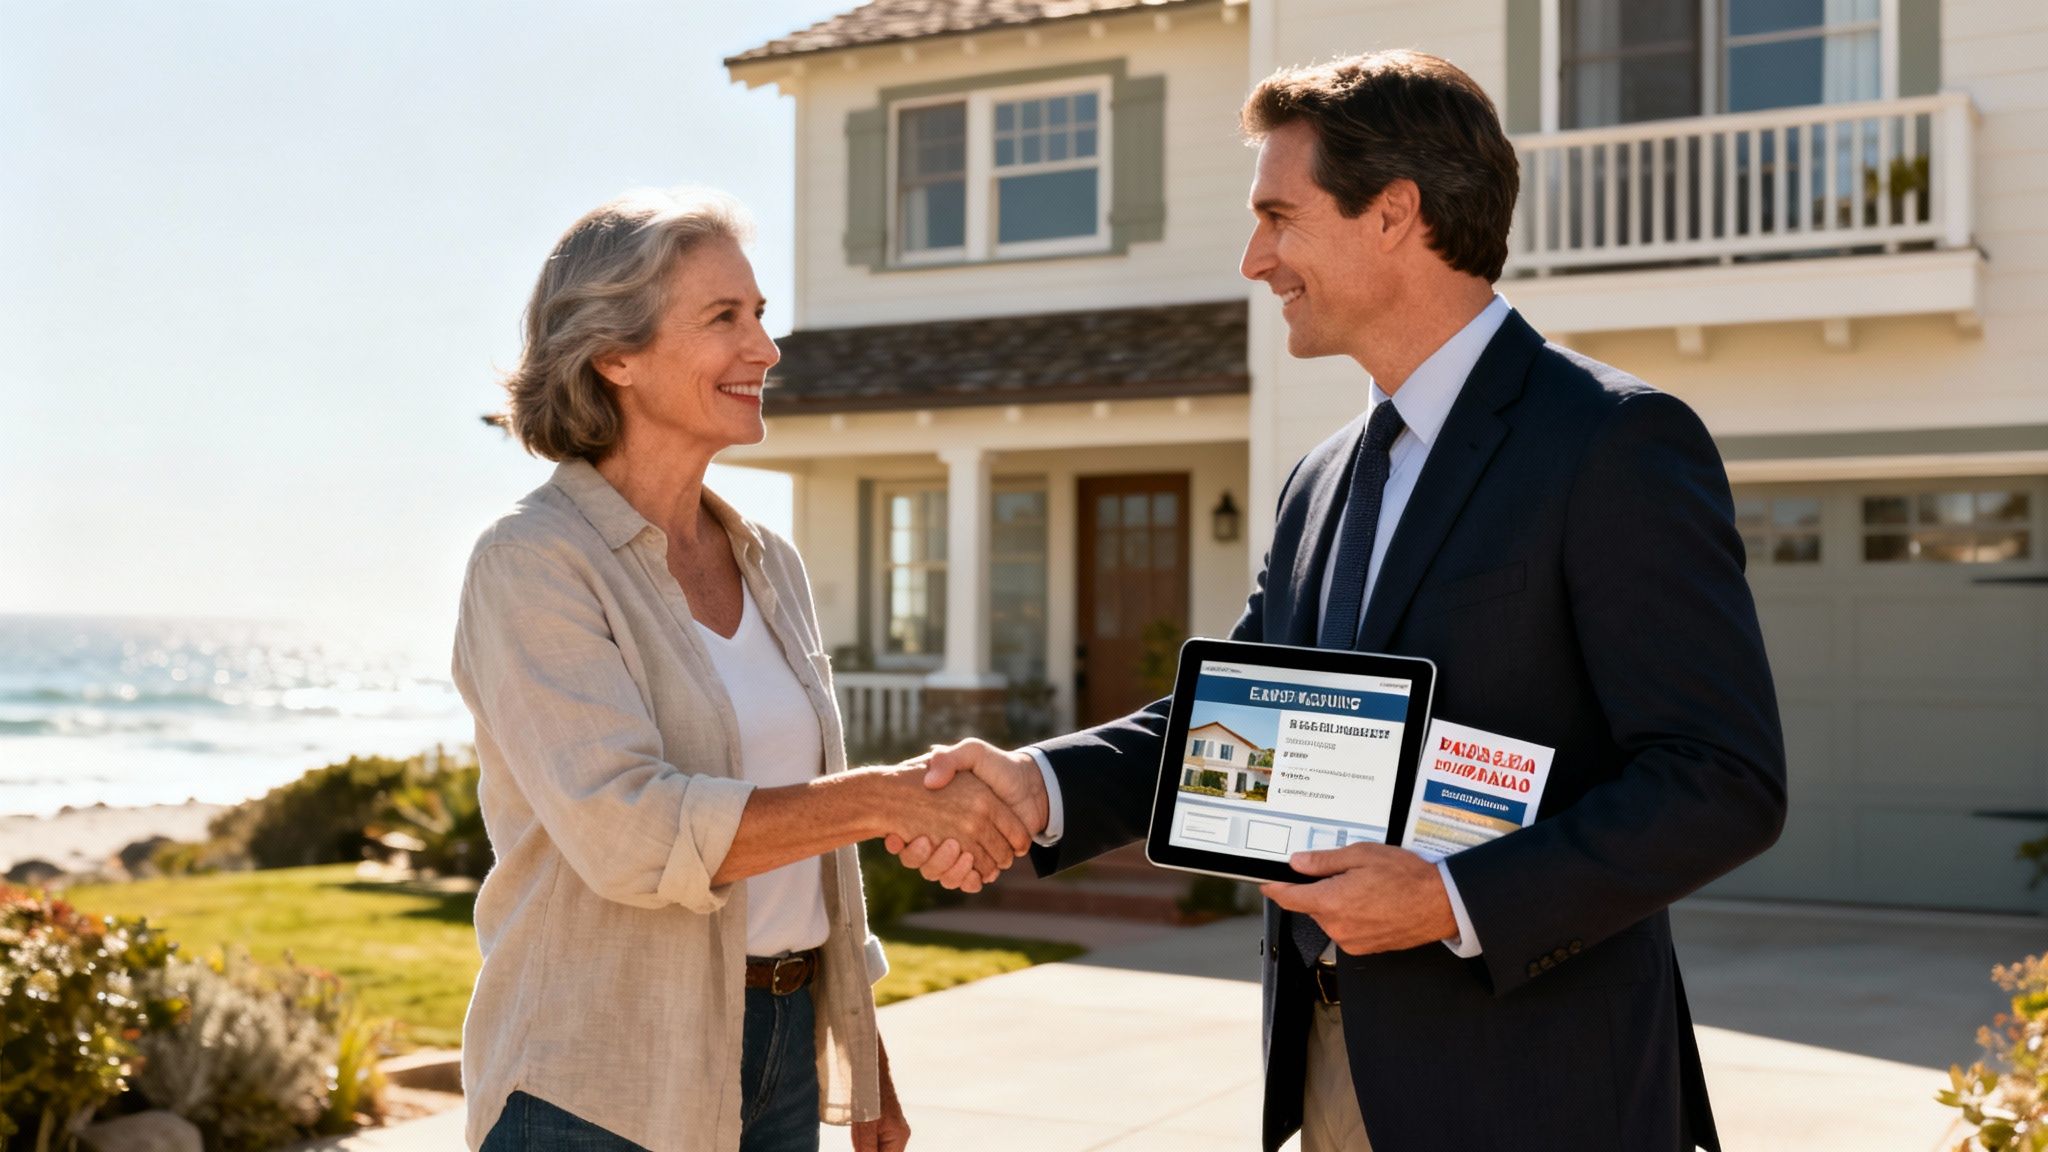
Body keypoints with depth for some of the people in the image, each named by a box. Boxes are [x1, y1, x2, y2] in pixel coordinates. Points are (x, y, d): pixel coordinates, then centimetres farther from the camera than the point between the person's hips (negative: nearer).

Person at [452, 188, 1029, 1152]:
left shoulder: (769, 564, 9)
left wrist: (867, 1071, 16)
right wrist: (889, 798, -23)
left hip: (782, 1051, 6)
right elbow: (630, 829, -22)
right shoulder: (531, 564, -11)